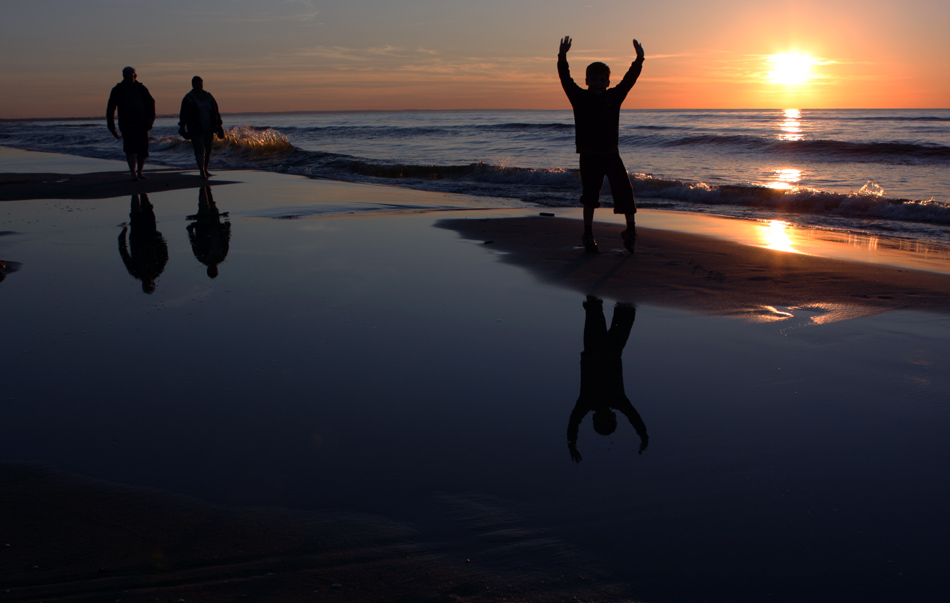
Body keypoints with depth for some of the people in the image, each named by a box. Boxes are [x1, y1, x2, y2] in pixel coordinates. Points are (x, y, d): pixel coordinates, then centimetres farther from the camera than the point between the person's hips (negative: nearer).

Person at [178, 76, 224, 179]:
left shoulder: (208, 96, 9)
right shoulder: (188, 99, -3)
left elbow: (215, 112, 14)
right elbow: (183, 115, -1)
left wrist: (218, 126, 12)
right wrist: (182, 128, -6)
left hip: (208, 129, 4)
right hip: (196, 130, -4)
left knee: (208, 150, 9)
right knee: (200, 150, -11)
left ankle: (205, 170, 23)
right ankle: (202, 172, -12)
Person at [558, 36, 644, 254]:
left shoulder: (614, 96, 5)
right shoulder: (579, 97, -1)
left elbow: (629, 79, -3)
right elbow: (565, 79, -12)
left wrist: (639, 60, -15)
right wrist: (562, 58, -24)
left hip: (611, 154, 1)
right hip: (589, 156, -1)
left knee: (625, 191, -4)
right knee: (589, 197, 6)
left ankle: (630, 229, 12)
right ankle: (588, 235, 18)